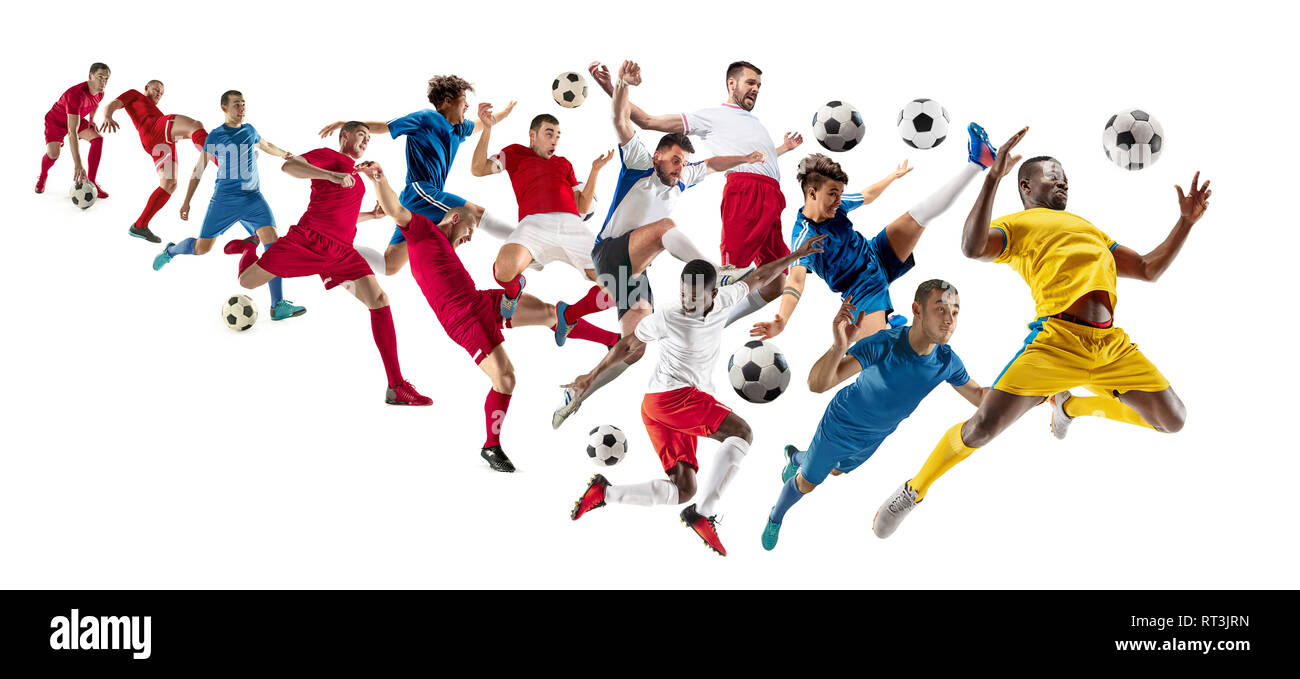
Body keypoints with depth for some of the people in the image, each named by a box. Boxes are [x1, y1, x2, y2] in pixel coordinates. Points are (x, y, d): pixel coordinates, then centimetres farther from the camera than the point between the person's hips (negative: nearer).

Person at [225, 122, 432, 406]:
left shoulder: (355, 175, 28)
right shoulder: (329, 156, 5)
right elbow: (289, 165, -13)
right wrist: (331, 175, -24)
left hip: (342, 252, 6)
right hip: (308, 238, -6)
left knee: (380, 302, -13)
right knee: (247, 281, 1)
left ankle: (397, 388, -14)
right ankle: (251, 247, 42)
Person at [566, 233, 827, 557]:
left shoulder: (722, 302, 5)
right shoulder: (667, 319, -9)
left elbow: (757, 278, 20)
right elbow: (628, 345, 5)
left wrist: (797, 254, 23)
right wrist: (591, 376, 14)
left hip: (688, 404, 7)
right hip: (668, 396, -7)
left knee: (682, 490, -3)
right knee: (741, 431, -22)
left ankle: (604, 492, 2)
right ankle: (704, 514, -23)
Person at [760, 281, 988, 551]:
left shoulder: (947, 361, -26)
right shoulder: (882, 345, -41)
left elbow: (979, 395, -5)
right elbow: (817, 384, -48)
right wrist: (839, 347, -67)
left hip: (874, 438, 5)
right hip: (840, 425, -5)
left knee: (836, 470, 33)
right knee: (807, 483, 17)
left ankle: (795, 457, 65)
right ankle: (775, 518, 49)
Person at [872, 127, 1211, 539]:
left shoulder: (1088, 228, 33)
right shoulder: (1017, 225, 13)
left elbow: (1149, 269, 34)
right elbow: (973, 248, -10)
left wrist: (1187, 221, 26)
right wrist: (993, 177, -14)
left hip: (1114, 346, 6)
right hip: (1058, 338, -6)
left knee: (1172, 421, 6)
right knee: (985, 425, -17)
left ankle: (1072, 407, 26)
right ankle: (913, 491, 8)